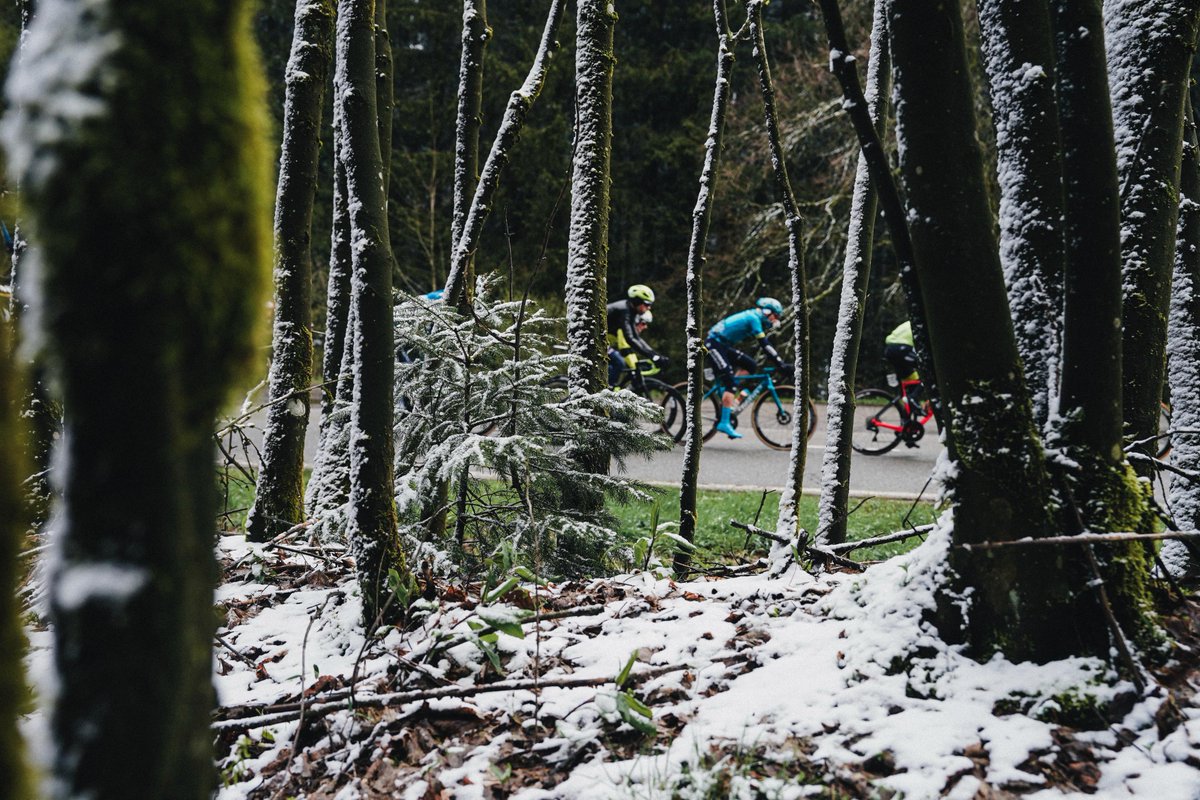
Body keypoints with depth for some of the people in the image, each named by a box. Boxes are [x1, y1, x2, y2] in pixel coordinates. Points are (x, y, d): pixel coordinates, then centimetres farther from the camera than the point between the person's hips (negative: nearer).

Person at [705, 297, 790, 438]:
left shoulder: (754, 318, 14)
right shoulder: (754, 318, -15)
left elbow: (766, 344, 17)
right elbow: (764, 345, -21)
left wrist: (781, 362, 11)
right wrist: (781, 364, -22)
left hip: (723, 346, 10)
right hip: (714, 344, -10)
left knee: (750, 365, 4)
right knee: (730, 383, -16)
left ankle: (728, 399, 6)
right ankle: (724, 423, -19)